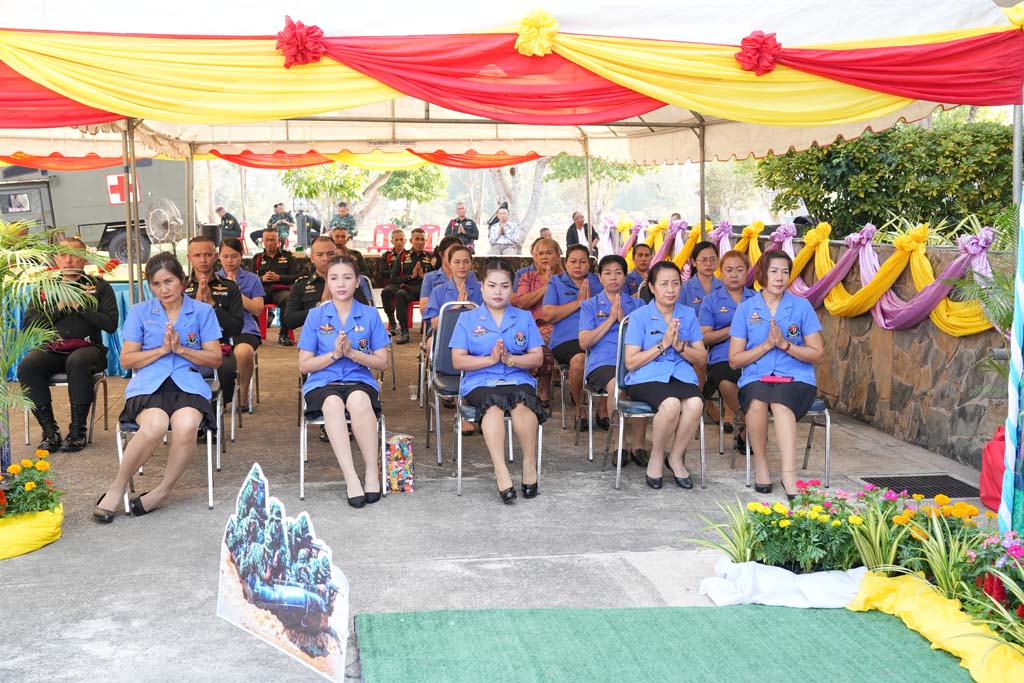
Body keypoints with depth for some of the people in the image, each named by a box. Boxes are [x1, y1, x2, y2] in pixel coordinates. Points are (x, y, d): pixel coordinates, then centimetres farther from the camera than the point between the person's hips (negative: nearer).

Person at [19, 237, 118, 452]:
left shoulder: (99, 286, 10)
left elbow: (111, 324, -2)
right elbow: (28, 325, 7)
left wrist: (80, 306, -7)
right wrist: (58, 308, -3)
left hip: (87, 348, -2)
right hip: (51, 350, 3)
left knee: (77, 362, -38)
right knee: (27, 366, -29)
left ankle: (78, 431, -27)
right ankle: (50, 431, -22)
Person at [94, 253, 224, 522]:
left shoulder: (203, 311, 14)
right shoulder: (139, 312, 16)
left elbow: (215, 359, 9)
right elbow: (126, 360, 10)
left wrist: (180, 349, -5)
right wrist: (162, 349, -3)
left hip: (188, 384, 0)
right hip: (148, 385, 0)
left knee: (186, 426, -35)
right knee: (154, 426, -36)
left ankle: (163, 491, -14)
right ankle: (117, 487, -15)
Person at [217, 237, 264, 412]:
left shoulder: (252, 279, 12)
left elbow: (258, 310, 1)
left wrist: (237, 291, -5)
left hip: (245, 329, -1)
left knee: (243, 351, -38)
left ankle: (243, 392, -10)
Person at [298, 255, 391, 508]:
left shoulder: (370, 315, 8)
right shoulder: (315, 316, 7)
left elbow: (383, 363, 6)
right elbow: (304, 365, 6)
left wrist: (352, 353, -10)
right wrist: (334, 354, -10)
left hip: (359, 380, 0)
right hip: (322, 383, 0)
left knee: (359, 400, -38)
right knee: (333, 404, -38)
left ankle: (373, 473, -28)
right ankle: (351, 478, -40)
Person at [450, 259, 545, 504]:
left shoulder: (524, 318, 17)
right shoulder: (467, 319, 13)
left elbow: (537, 358, 8)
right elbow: (458, 361, 3)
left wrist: (510, 359, -11)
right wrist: (490, 359, -11)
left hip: (517, 379, 1)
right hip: (480, 382, -1)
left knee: (523, 403, -36)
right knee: (492, 405, -37)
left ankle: (529, 463, -24)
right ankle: (500, 470, -43)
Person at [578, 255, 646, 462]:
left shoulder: (636, 304, 20)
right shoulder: (590, 305, 17)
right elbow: (584, 342, 4)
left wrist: (623, 319, -3)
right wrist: (611, 319, -1)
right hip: (602, 362, -1)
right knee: (615, 384, -37)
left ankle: (638, 446, -22)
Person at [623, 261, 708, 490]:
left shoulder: (688, 315, 13)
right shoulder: (639, 317, 2)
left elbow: (702, 359, 12)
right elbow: (631, 362, -3)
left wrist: (680, 346, -7)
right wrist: (663, 344, -10)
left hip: (682, 376, 3)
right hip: (646, 378, -3)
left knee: (695, 403, -32)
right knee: (671, 404, -36)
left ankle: (676, 457, -7)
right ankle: (656, 458, -9)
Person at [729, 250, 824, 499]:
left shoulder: (801, 306, 8)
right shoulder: (746, 309, 9)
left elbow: (817, 354, 6)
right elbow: (734, 360, 6)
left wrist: (785, 344, -9)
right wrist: (766, 345, -8)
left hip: (795, 379, -1)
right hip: (756, 379, 1)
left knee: (780, 398, -36)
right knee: (757, 400, -35)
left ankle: (789, 475, -45)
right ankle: (760, 463, -16)